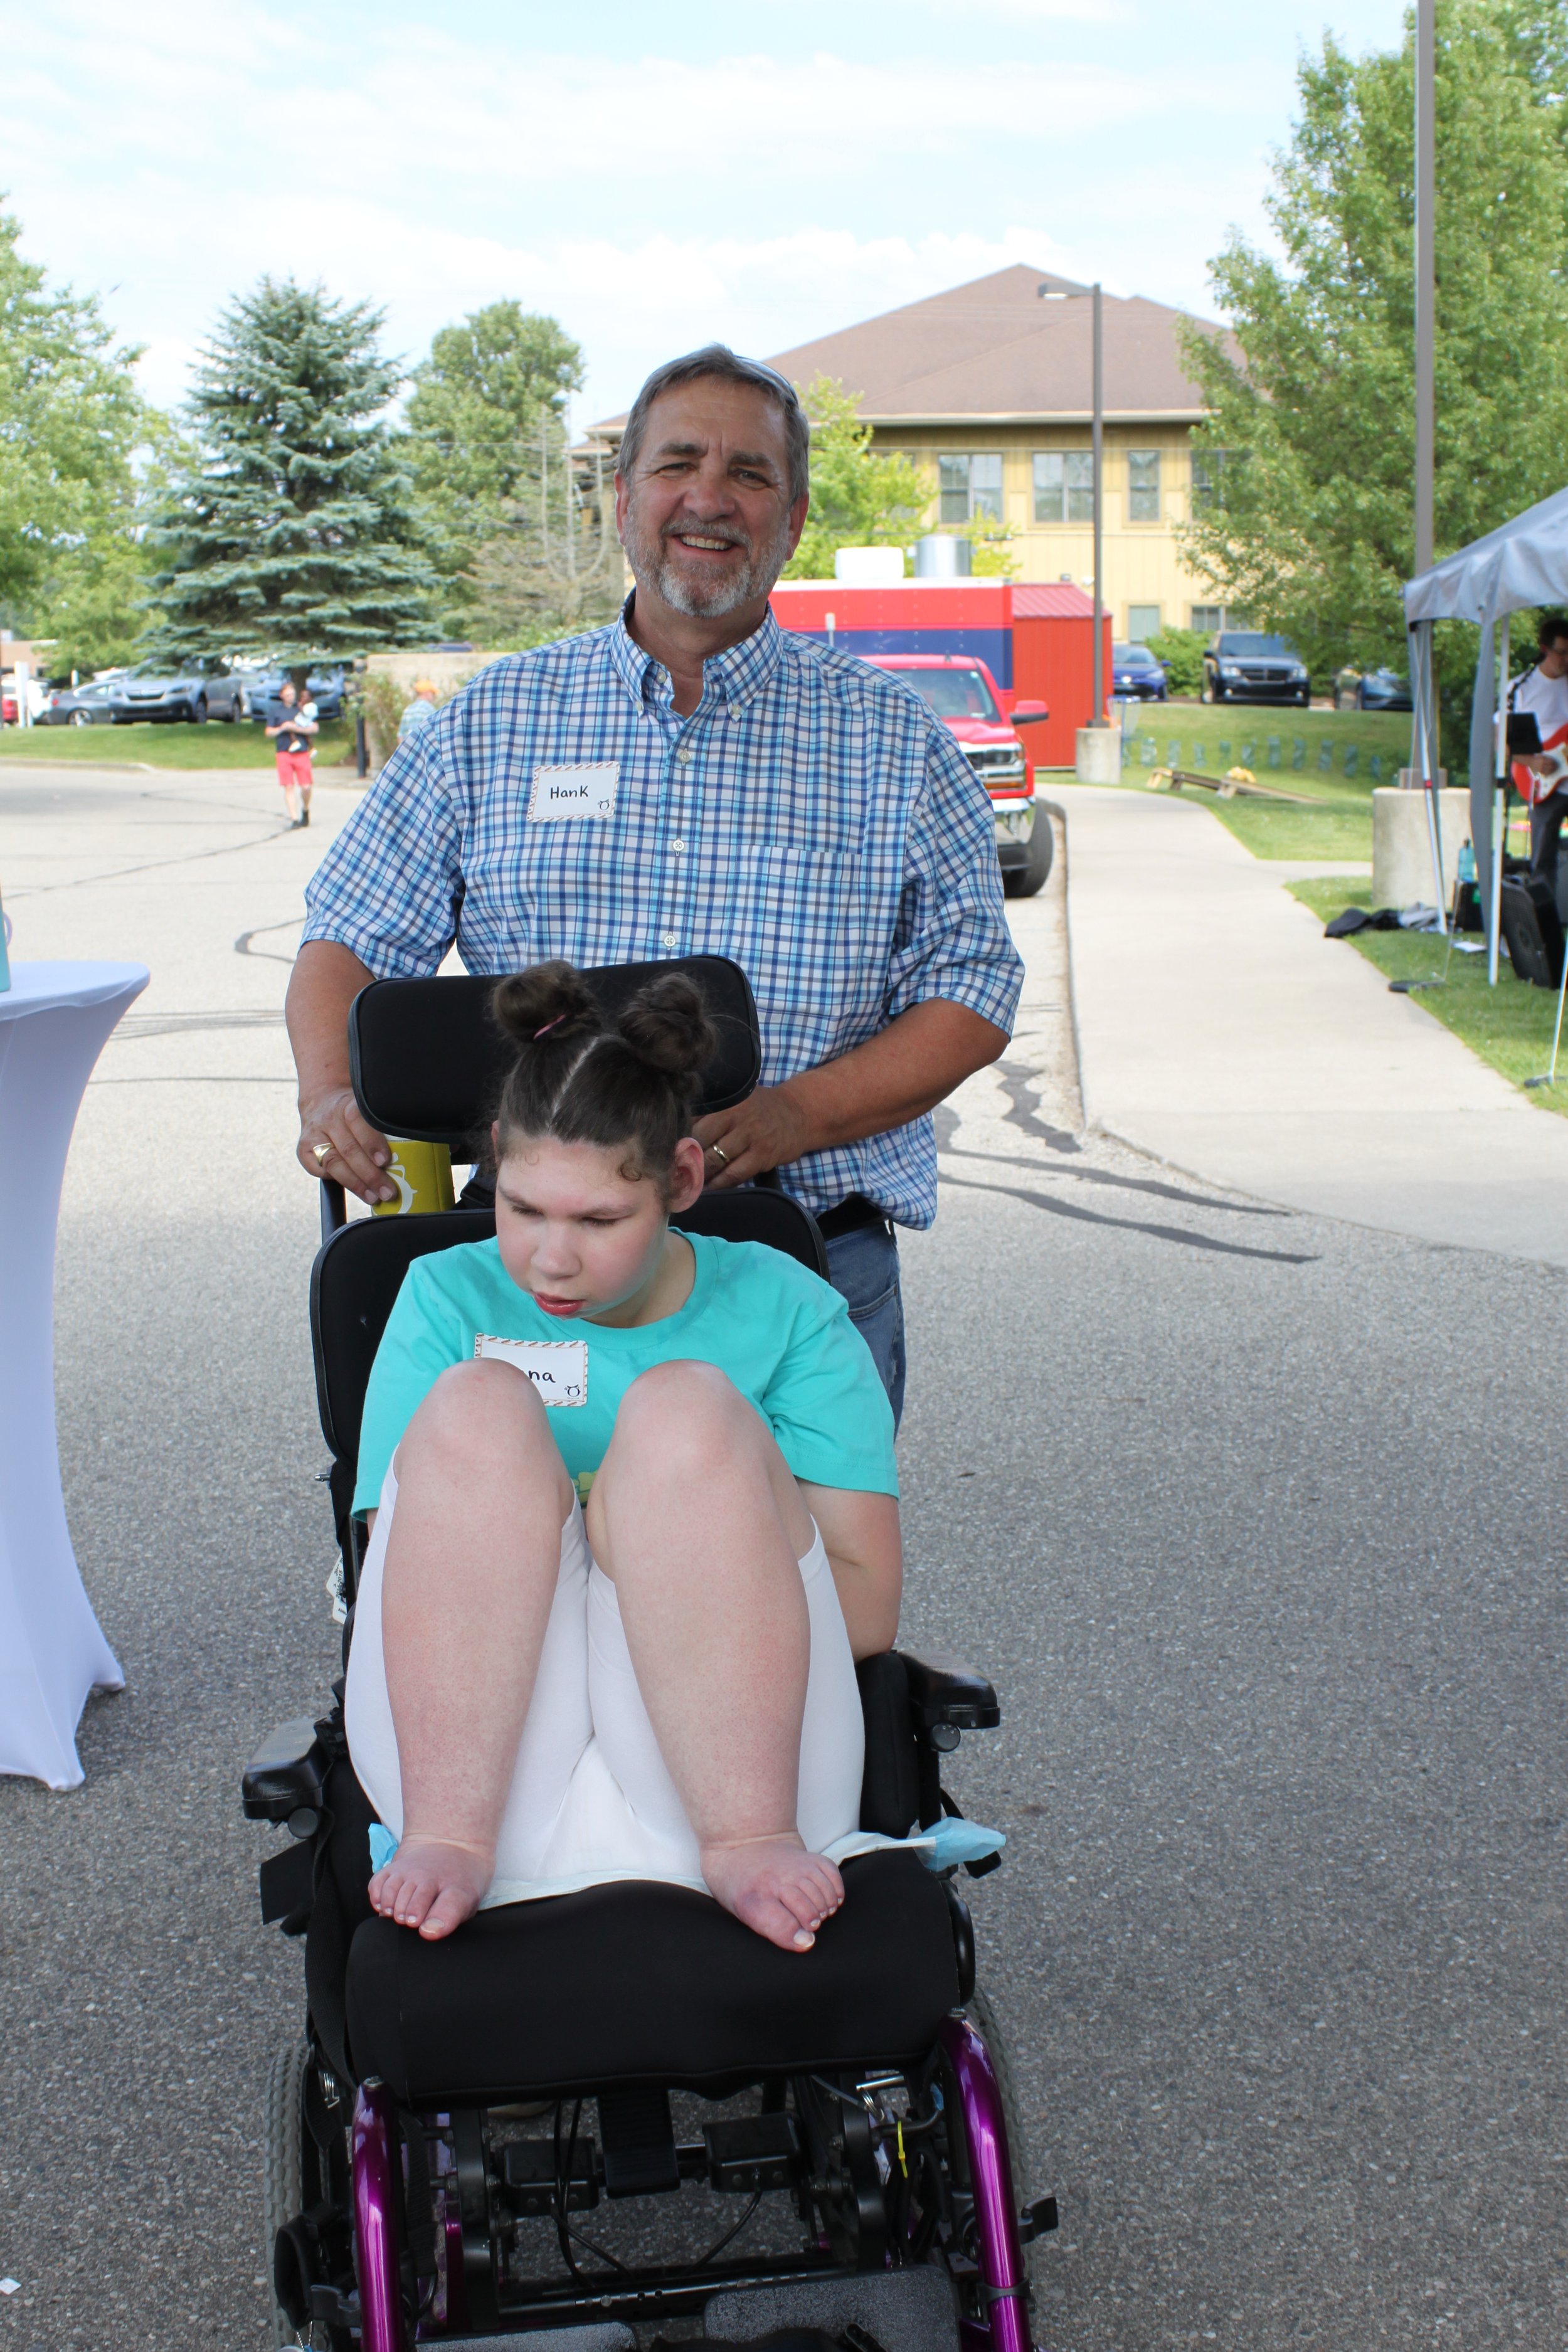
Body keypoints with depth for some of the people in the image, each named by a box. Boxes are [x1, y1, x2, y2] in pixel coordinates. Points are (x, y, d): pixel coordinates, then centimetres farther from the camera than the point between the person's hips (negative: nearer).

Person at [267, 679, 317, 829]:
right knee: (289, 787, -6)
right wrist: (282, 728, -11)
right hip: (284, 753, 0)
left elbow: (314, 728, 0)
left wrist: (296, 728, -12)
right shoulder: (276, 710, 7)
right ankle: (294, 819, -5)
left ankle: (305, 810, 25)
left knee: (305, 787, -4)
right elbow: (269, 733, 7)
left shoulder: (303, 708, 6)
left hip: (302, 753, 0)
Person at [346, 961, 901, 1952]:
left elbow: (867, 1608, 2)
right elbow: (403, 1578, 5)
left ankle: (752, 1838, -26)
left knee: (686, 1407, -22)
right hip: (482, 1762, 1)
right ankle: (446, 1833, -28)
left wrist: (683, 1551, -10)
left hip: (720, 1760, -1)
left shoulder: (782, 1308, 11)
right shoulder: (446, 1299, 14)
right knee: (478, 1404, -19)